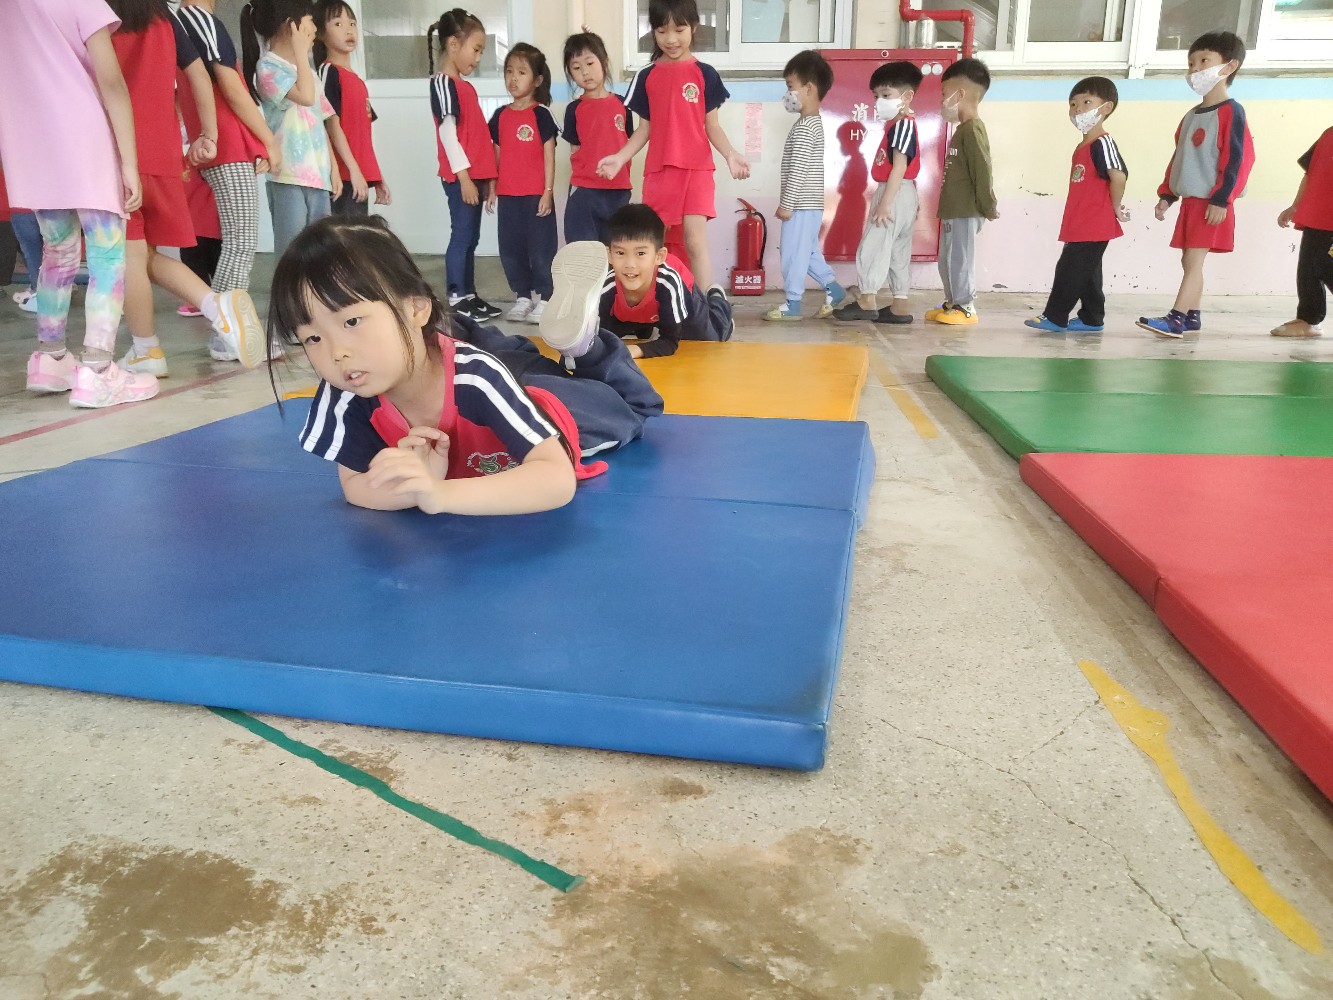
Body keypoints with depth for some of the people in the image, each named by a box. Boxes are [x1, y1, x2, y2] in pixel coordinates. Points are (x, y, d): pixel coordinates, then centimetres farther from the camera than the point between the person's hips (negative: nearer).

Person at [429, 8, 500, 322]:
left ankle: (469, 295, 17)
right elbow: (447, 133, -15)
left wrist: (486, 176, 17)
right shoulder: (443, 83, -9)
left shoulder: (464, 86, 17)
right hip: (461, 177, -9)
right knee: (462, 235, -6)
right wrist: (464, 176, -19)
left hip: (475, 175, 9)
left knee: (471, 237, 11)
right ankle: (456, 299, -1)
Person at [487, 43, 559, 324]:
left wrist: (548, 191, -11)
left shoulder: (541, 114, -3)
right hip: (507, 195, 5)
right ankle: (522, 297, 19)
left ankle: (543, 299, 8)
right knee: (511, 248, 8)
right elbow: (497, 156, 14)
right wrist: (492, 189, 11)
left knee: (541, 247, 0)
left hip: (536, 194, -5)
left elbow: (549, 155, -5)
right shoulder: (500, 116, 10)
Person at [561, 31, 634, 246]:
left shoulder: (621, 104, 6)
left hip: (619, 192, 2)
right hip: (584, 193, -2)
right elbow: (575, 150, 5)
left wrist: (623, 180, 6)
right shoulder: (574, 109, 3)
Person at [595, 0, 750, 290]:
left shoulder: (704, 73, 4)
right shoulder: (646, 76, 8)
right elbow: (645, 129, 11)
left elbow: (712, 126, 4)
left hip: (696, 169, -2)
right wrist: (619, 158, -3)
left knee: (696, 241, -9)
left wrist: (730, 155, -13)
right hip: (658, 170, 2)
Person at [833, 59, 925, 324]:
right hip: (898, 195, 10)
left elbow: (900, 167, -21)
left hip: (895, 195, -10)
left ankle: (867, 300, -2)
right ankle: (900, 307, 13)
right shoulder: (898, 125, 15)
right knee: (898, 252, 10)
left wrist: (885, 202, -24)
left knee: (872, 246, -6)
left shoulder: (903, 125, -15)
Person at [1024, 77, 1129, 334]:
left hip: (1093, 227, -10)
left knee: (1070, 269, -6)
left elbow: (1119, 176, -23)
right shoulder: (1082, 147, 16)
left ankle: (1055, 317, 0)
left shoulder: (1102, 143, -13)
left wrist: (1116, 208, -14)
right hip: (1080, 227, 10)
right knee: (1085, 272, 14)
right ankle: (1092, 319, 21)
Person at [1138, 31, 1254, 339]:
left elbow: (1238, 158, -16)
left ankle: (1176, 319, -13)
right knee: (1190, 262, 10)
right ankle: (1192, 317, 17)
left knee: (1193, 261, -11)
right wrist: (1166, 195, 14)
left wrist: (1222, 199, -21)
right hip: (1189, 201, 8)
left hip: (1210, 204, -8)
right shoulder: (1191, 116, 15)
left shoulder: (1230, 111, -10)